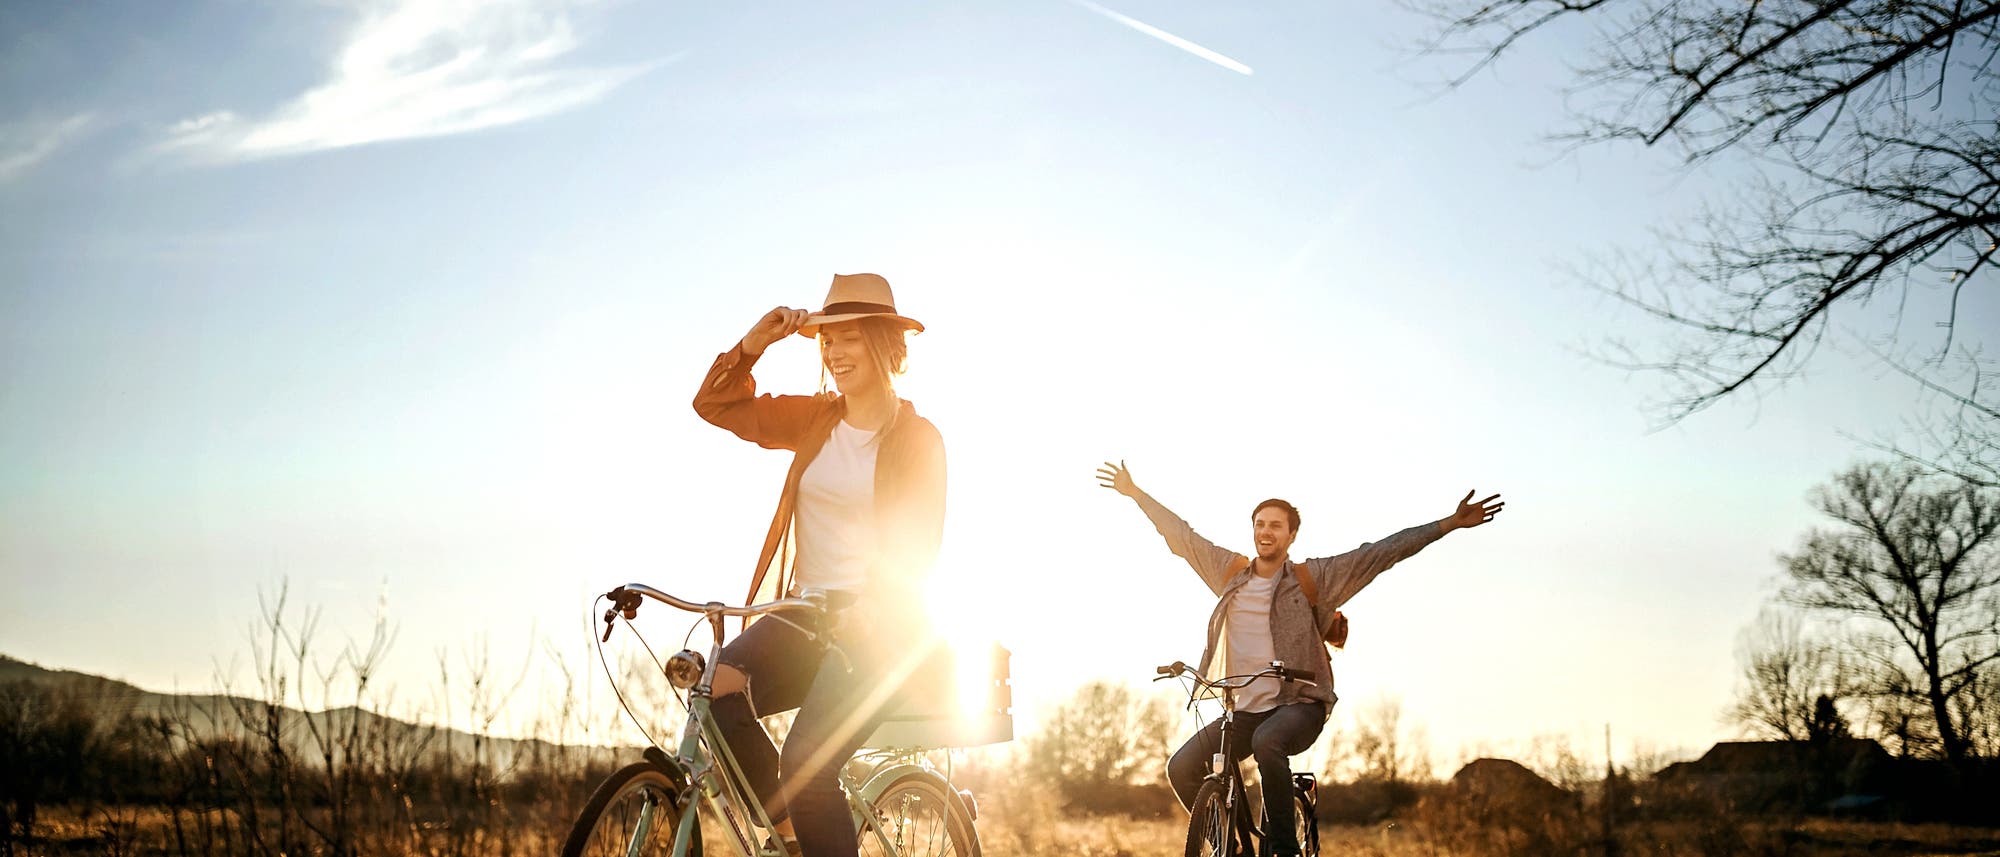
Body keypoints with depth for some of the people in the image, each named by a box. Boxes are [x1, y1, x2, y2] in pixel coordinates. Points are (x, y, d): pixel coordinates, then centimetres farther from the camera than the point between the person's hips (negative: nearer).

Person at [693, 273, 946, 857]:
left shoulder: (919, 438, -2)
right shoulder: (813, 420, 10)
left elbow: (918, 546, -10)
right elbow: (716, 404, 13)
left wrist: (868, 609, -26)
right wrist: (754, 342, -2)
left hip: (878, 626, -5)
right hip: (803, 613, 5)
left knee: (806, 769, -22)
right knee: (716, 689, -24)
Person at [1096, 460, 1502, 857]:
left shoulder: (1314, 579, -2)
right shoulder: (1230, 572, 8)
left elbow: (1382, 553, -5)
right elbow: (1182, 536, 16)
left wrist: (1450, 523, -9)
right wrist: (1135, 493, 20)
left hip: (1300, 704, -4)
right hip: (1244, 709, 4)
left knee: (1267, 742, -37)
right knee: (1182, 768, -12)